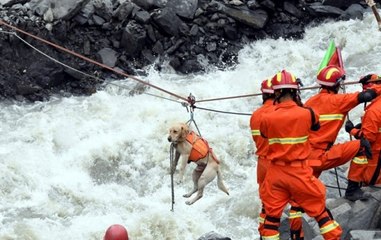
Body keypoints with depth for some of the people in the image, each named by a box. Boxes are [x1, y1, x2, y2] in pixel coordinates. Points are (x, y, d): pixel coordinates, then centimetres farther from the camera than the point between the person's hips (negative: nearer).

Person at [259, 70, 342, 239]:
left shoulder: (267, 118, -10)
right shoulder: (306, 114, -11)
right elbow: (316, 125, 11)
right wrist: (300, 106, 20)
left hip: (276, 173, 1)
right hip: (300, 172, -1)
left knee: (272, 214, 11)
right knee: (319, 209, 11)